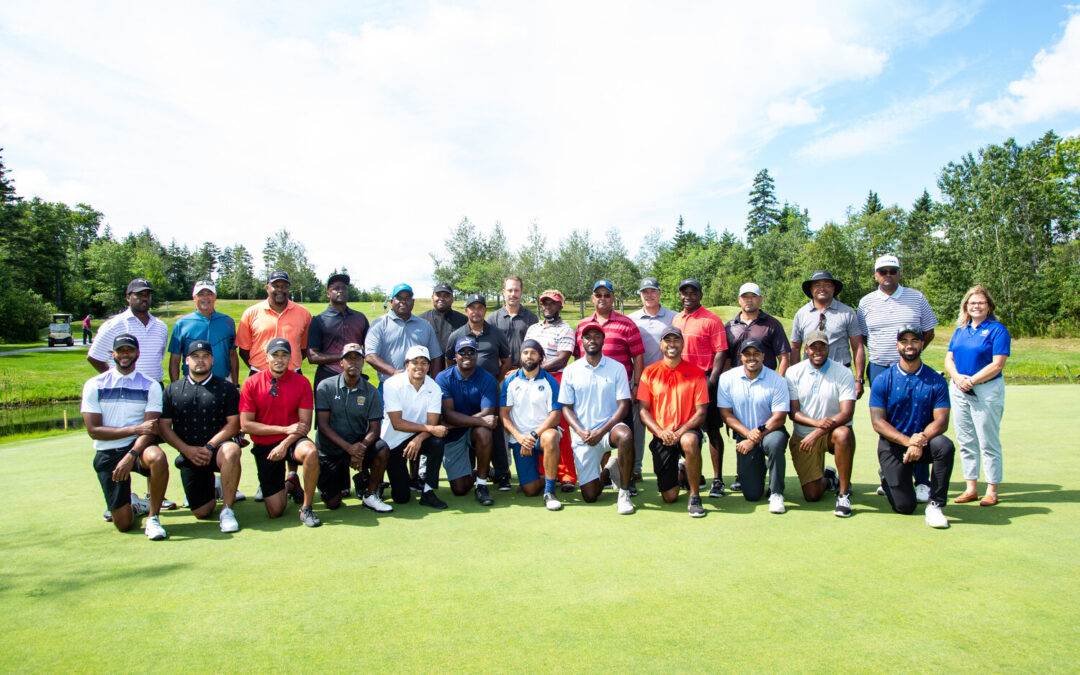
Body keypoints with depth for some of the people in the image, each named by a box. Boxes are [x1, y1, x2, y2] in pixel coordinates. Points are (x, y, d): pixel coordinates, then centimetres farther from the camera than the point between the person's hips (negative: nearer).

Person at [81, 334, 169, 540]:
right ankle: (133, 504, 34)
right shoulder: (94, 385, 3)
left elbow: (150, 430, -9)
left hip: (139, 446, 0)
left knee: (157, 458, -39)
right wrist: (135, 429, -16)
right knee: (123, 524, -4)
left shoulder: (151, 386, 2)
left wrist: (131, 455, -26)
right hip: (107, 453, 1)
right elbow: (93, 430, -6)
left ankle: (153, 518, -20)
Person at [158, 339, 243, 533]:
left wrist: (209, 446, -14)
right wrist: (187, 449, -9)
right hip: (188, 455, 2)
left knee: (231, 451, -40)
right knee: (201, 512, -4)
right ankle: (212, 489, 34)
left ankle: (227, 510, -26)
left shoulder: (226, 388, 5)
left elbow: (234, 423, -2)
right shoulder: (172, 390, 11)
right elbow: (164, 426, 4)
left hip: (218, 447, -2)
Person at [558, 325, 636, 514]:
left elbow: (623, 405, -4)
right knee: (590, 496, -4)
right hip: (583, 435, 1)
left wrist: (601, 431, -17)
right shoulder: (571, 370, 4)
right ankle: (607, 471, 32)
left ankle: (624, 494, -19)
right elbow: (566, 407, 5)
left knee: (625, 435, -39)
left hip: (609, 427, -1)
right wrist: (581, 432, -13)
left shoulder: (617, 368, 1)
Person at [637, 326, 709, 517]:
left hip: (687, 430, -1)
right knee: (669, 496, -6)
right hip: (661, 436, 1)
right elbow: (643, 410, 2)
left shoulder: (696, 372, 2)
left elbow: (701, 413, -3)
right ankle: (677, 474, 32)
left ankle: (695, 497, -19)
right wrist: (660, 431, -16)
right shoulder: (650, 372, 5)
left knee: (690, 441, -40)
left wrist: (680, 432, -19)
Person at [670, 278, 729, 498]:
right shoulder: (675, 320, 15)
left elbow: (721, 353, -8)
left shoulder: (711, 320, -3)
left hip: (704, 381, -5)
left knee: (712, 430, -1)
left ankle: (718, 480, 5)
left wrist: (711, 382, -16)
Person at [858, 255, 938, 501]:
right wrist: (882, 352, 6)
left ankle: (922, 482, -1)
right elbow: (862, 337, 13)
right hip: (879, 369, 2)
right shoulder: (866, 302, 7)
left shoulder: (917, 298, 5)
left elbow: (928, 333, 12)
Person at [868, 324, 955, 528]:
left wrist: (921, 441, -28)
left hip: (924, 444, 2)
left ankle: (935, 505, -17)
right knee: (904, 506, -10)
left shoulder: (936, 381, 0)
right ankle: (887, 477, 26)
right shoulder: (882, 380, -3)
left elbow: (941, 421, -9)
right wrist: (907, 441, -25)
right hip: (893, 445, -1)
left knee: (944, 445, -34)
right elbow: (878, 422, -10)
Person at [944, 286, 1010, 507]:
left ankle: (992, 490, 10)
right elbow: (949, 359, 9)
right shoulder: (960, 330, 12)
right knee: (966, 441, 10)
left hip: (986, 391, -6)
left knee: (988, 442, 0)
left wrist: (972, 380, -17)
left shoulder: (997, 330, -5)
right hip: (958, 390, 6)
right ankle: (971, 488, 19)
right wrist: (957, 377, -9)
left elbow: (997, 365, -13)